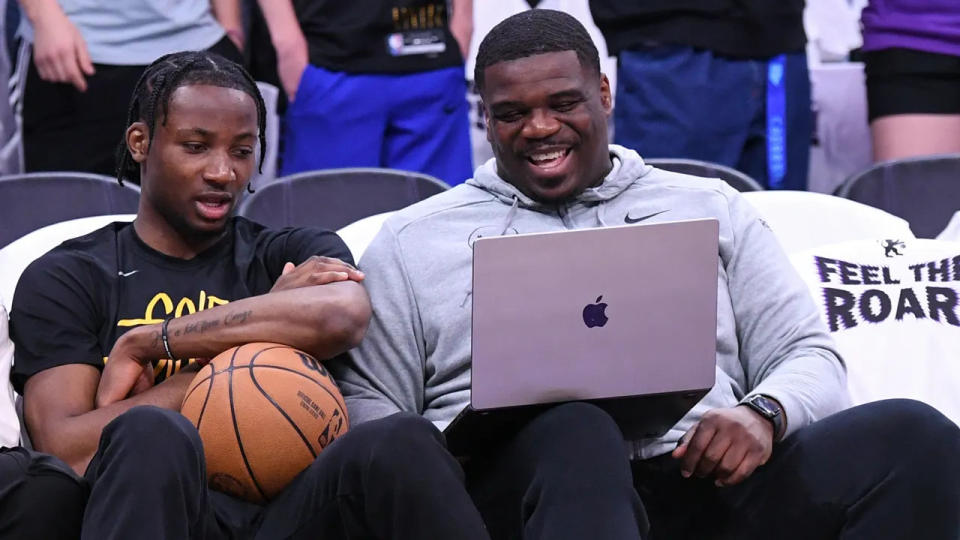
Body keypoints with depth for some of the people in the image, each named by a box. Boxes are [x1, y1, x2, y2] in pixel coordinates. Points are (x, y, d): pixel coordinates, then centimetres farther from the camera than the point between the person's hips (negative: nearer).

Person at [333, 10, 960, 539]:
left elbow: (809, 354, 18)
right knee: (576, 433, -40)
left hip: (708, 482, 3)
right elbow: (367, 414, 12)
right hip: (516, 482, -2)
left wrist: (763, 414, -7)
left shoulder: (709, 208, 24)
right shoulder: (412, 242, 19)